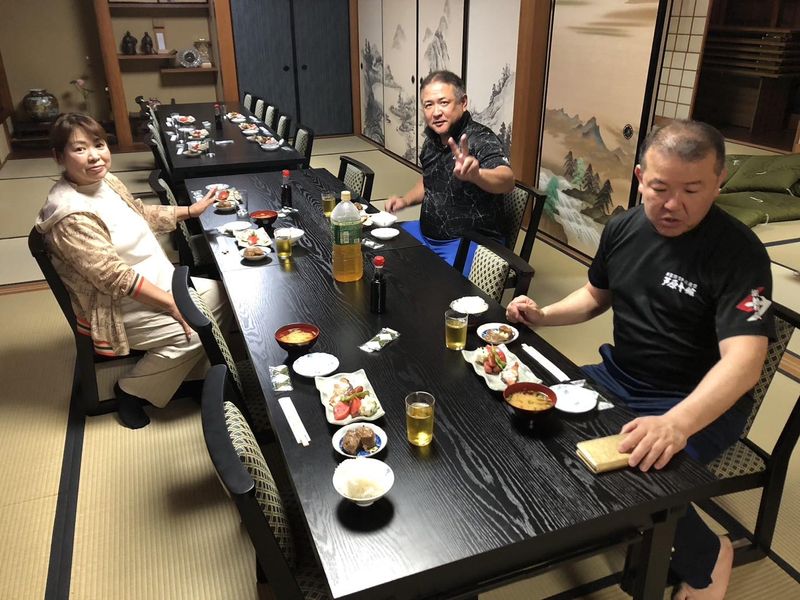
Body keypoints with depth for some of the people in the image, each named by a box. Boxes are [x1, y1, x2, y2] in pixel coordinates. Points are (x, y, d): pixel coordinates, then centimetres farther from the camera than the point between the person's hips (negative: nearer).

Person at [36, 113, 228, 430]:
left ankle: (192, 373, 20)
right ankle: (132, 390, 3)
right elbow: (115, 277, -28)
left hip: (156, 282, 9)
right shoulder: (71, 216, -27)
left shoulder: (104, 180, 0)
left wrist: (190, 210, 12)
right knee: (196, 331, -20)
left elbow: (141, 214, 18)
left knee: (219, 294, 3)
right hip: (115, 310, -9)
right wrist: (173, 304, -25)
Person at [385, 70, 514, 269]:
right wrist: (406, 200, 6)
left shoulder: (480, 139, -19)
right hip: (426, 233, 8)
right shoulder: (432, 139, 4)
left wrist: (475, 174, -59)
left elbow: (507, 181, -39)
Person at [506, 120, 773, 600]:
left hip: (701, 403, -6)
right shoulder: (623, 228, -1)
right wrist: (544, 316, -3)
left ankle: (704, 558, 6)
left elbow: (744, 361, -31)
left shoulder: (740, 253, -20)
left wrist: (676, 423, -49)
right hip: (619, 377, 7)